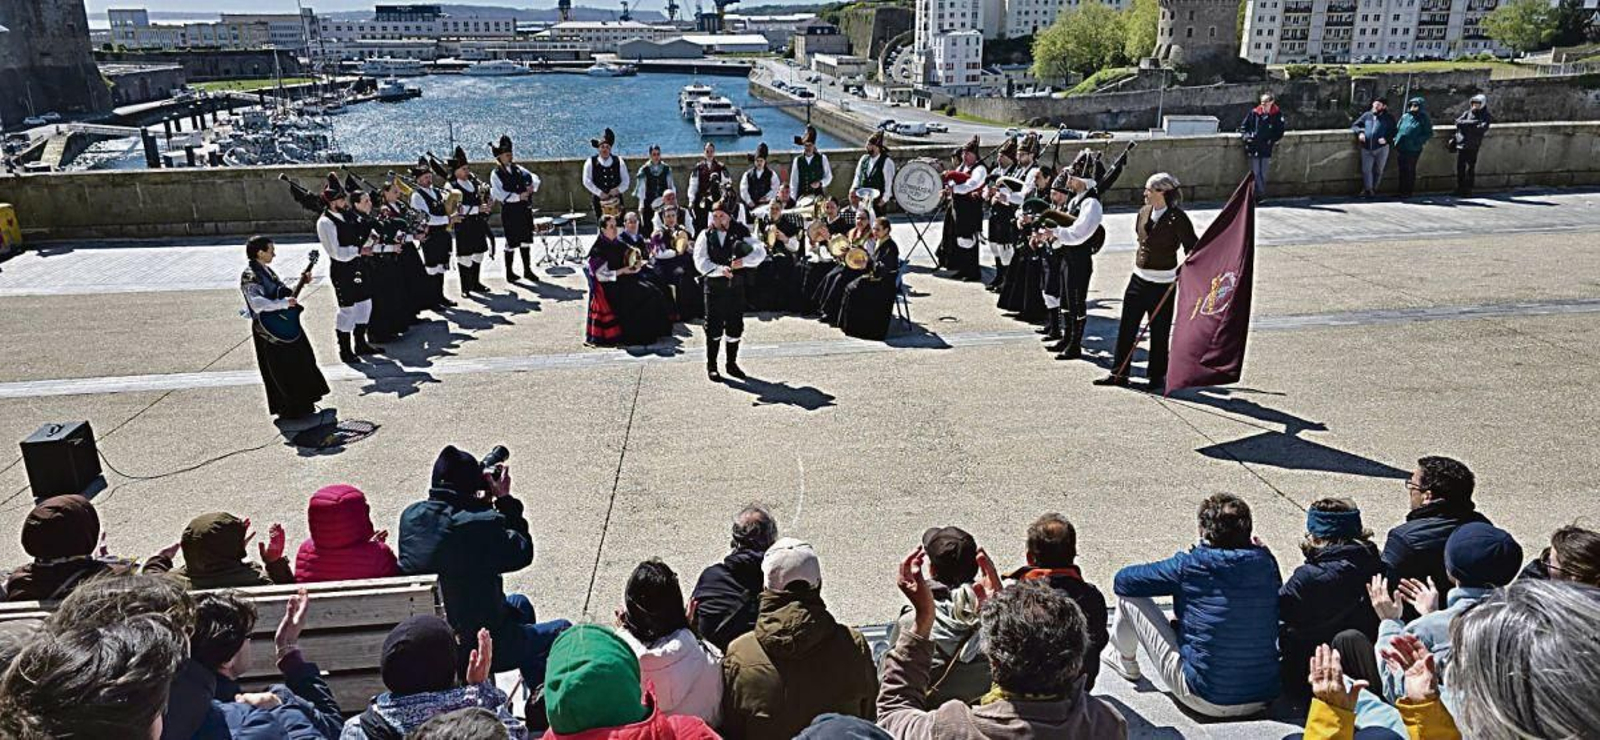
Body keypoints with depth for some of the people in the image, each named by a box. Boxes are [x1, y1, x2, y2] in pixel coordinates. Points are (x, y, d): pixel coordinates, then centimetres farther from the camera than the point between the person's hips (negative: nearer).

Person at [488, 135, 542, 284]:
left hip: (525, 209, 5)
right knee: (512, 242, 2)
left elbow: (534, 177, 6)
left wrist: (532, 186, -15)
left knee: (526, 240, 11)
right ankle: (509, 273, 14)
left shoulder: (517, 169, 9)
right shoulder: (496, 174, -7)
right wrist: (519, 196, -20)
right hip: (509, 211, -5)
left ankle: (527, 270, 21)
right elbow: (500, 195, -16)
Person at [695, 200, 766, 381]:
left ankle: (732, 364, 22)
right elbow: (700, 261, -9)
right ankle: (711, 366, 12)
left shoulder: (741, 235, 3)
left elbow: (760, 252, -8)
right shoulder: (705, 236, 2)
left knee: (735, 326, 8)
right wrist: (719, 269, -25)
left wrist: (743, 261, -26)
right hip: (714, 286, -2)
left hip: (736, 286, 2)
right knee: (714, 327, 1)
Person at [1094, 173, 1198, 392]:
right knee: (1126, 328, 8)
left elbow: (1193, 248, -9)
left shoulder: (1178, 218, -13)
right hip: (1139, 277, 6)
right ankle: (1119, 373, 17)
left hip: (1163, 283, -6)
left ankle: (1157, 377, 17)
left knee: (1159, 333, 4)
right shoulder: (1144, 212, 5)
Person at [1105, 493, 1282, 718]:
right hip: (1264, 697, 5)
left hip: (1207, 702, -5)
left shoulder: (1190, 565, -17)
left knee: (1129, 595, 5)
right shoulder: (1266, 562, -4)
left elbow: (1123, 580, -5)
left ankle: (1126, 661, 33)